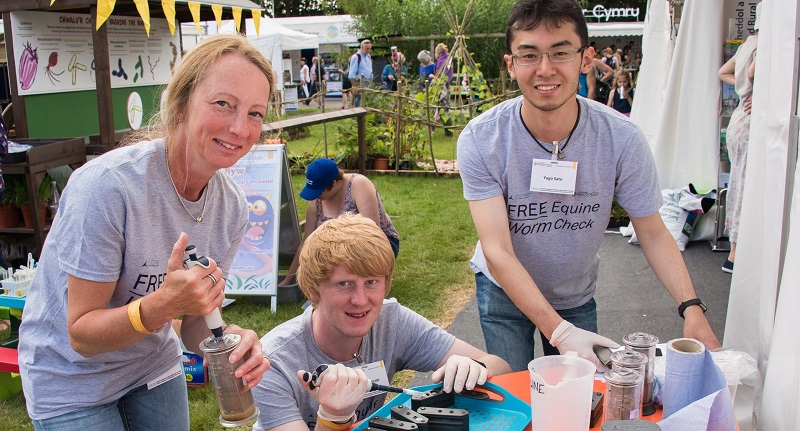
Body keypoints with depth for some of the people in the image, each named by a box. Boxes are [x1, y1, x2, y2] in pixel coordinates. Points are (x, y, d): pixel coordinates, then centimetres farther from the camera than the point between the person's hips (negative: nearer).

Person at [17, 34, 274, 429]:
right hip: (71, 377, -5)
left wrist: (228, 339, -28)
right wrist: (163, 305, -41)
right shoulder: (107, 185, -30)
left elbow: (195, 324, -6)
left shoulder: (231, 205, -12)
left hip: (154, 364, 5)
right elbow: (81, 335, -24)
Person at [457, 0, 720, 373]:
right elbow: (497, 251, -29)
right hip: (504, 291, -1)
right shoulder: (480, 140, -26)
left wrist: (691, 308, -26)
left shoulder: (622, 139, -21)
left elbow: (653, 234, -11)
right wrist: (558, 329, -39)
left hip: (577, 295, 2)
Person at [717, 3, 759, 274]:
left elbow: (723, 72, 22)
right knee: (746, 187, -4)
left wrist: (747, 88, 9)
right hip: (751, 122, -9)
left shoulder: (749, 44, 13)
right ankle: (735, 256, 2)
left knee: (739, 185, 15)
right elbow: (754, 72, -32)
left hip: (740, 119, 9)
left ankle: (736, 248, 25)